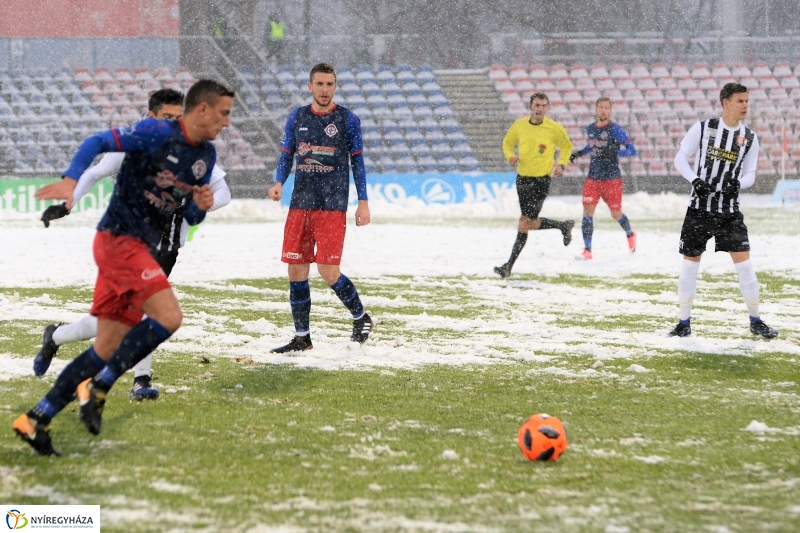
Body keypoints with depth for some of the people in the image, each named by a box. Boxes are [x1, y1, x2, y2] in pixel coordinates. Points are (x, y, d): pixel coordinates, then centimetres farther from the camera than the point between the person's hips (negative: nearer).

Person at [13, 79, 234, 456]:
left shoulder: (206, 156, 12)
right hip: (118, 240, -8)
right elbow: (97, 143, -17)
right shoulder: (157, 133, -12)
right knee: (169, 316, -22)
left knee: (107, 351, 5)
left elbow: (190, 217, 19)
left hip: (138, 249, 8)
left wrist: (200, 207, -4)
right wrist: (71, 180, -33)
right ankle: (98, 388, -13)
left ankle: (36, 420, 10)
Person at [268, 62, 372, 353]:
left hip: (332, 206, -4)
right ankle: (301, 338, 12)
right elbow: (286, 154, 13)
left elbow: (357, 161, 4)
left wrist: (363, 202, 1)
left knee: (328, 271, -10)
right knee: (296, 269, 2)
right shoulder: (297, 117, 8)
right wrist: (278, 182, -6)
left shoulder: (348, 119, 0)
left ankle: (361, 318, 14)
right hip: (300, 204, 4)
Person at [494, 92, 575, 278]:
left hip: (541, 181, -5)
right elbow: (507, 142, 16)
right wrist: (510, 156, -5)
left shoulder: (554, 129, -8)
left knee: (525, 221, -10)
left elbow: (567, 146, 10)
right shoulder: (519, 125, 1)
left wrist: (561, 164, -6)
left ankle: (509, 266, -8)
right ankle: (564, 226, 40)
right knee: (531, 223, 13)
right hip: (522, 178, 5)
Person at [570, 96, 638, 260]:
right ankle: (587, 250, -6)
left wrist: (614, 152, -28)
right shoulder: (590, 129, 7)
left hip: (612, 179, -4)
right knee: (588, 211, -9)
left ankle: (630, 234, 38)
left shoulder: (615, 129, -10)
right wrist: (579, 153, 11)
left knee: (616, 214, 6)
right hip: (593, 178, 4)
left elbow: (632, 150, -14)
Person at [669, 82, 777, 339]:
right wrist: (695, 180, -16)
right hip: (699, 207, -1)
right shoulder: (702, 128, -3)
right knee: (690, 262, 2)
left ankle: (755, 320, 6)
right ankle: (684, 322, 13)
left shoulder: (750, 138, 2)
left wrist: (738, 183, -17)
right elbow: (681, 158, 1)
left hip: (729, 211, 1)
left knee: (743, 261, -5)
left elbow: (750, 174, 6)